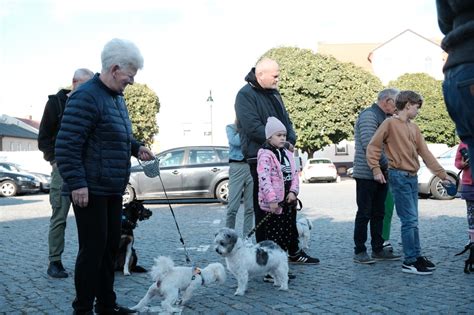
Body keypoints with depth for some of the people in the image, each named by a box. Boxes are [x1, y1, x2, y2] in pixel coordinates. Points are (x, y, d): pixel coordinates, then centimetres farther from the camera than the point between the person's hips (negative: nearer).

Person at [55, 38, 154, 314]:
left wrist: (136, 147, 12)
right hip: (90, 190, -9)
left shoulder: (117, 97, 15)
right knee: (93, 249, -3)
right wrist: (76, 184, -23)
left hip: (113, 189, 9)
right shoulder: (87, 97, -16)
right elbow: (67, 144, -20)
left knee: (110, 247, 13)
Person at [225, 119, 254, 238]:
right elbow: (236, 141, -10)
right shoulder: (231, 127, 9)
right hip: (237, 167, -3)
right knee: (233, 207, -7)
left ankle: (247, 238, 9)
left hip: (253, 166, 3)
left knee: (250, 207, 3)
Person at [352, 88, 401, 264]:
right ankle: (359, 252, 4)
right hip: (367, 174, -9)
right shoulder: (369, 115, -12)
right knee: (364, 213, -3)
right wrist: (387, 164, -17)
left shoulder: (384, 118, 18)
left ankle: (378, 249, 20)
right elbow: (369, 145, -22)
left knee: (378, 213, 12)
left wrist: (387, 166, 7)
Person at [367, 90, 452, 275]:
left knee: (412, 220, 11)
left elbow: (425, 153, 15)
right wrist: (376, 170, -15)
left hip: (413, 177, 7)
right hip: (399, 177, -7)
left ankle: (416, 256, 18)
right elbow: (373, 147, -8)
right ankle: (410, 261, -3)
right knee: (410, 220, -8)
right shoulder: (390, 123, -6)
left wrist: (442, 174, 13)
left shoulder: (414, 128, 14)